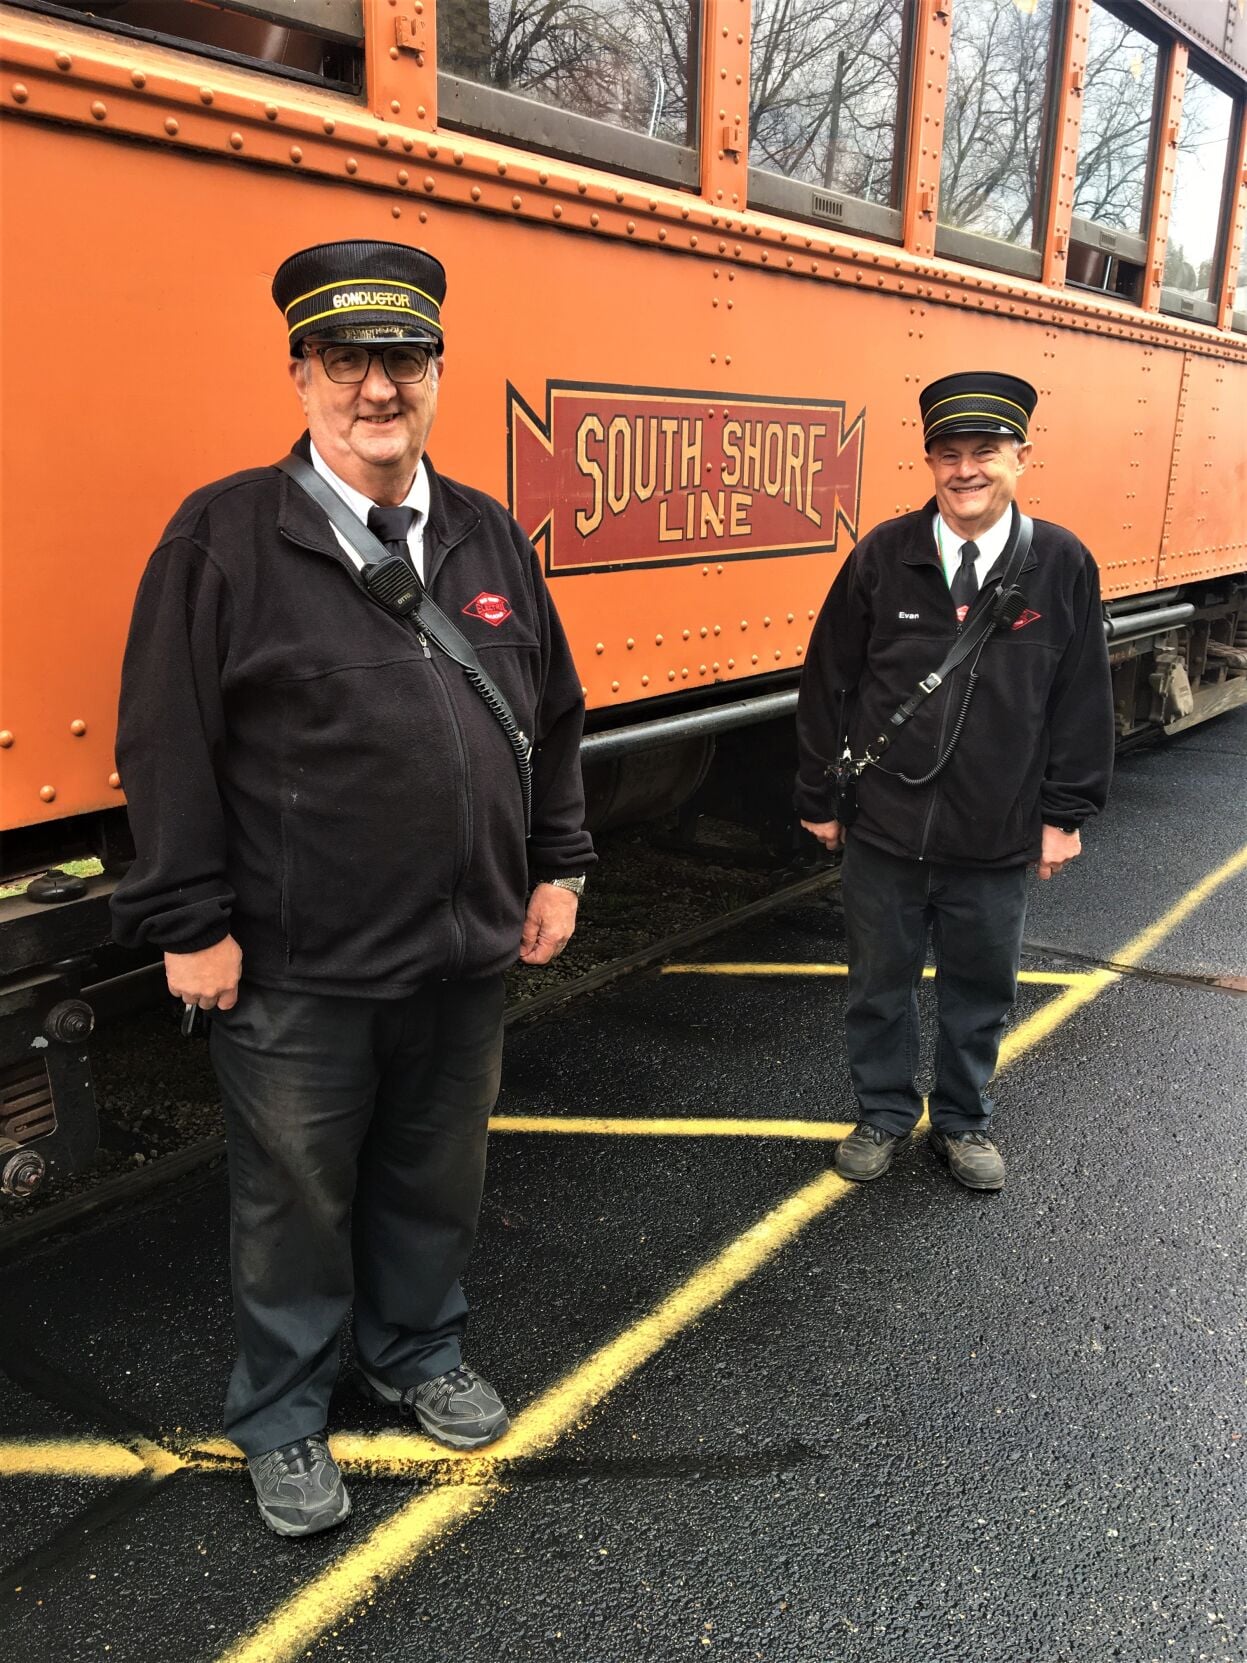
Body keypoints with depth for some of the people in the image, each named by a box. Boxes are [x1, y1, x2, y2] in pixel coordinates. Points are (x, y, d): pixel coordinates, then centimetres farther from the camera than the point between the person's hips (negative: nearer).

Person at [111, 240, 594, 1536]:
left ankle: (416, 1354, 46)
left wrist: (557, 869, 11)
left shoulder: (489, 537, 7)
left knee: (435, 1181, 21)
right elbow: (165, 744, -10)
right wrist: (190, 924, -11)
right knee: (296, 1202, 12)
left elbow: (554, 719, 13)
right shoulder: (225, 533, -9)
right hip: (296, 973, -4)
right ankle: (280, 1421, 35)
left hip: (466, 953, 5)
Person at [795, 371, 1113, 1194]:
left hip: (996, 840, 0)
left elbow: (1083, 701, 0)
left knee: (981, 987, 14)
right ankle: (885, 1112, 35)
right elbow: (829, 683, -1)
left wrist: (1065, 814, 0)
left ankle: (964, 1120, 37)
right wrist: (822, 799, 2)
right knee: (881, 983, 14)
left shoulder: (1062, 564, -5)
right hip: (885, 829, 0)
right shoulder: (884, 555, -6)